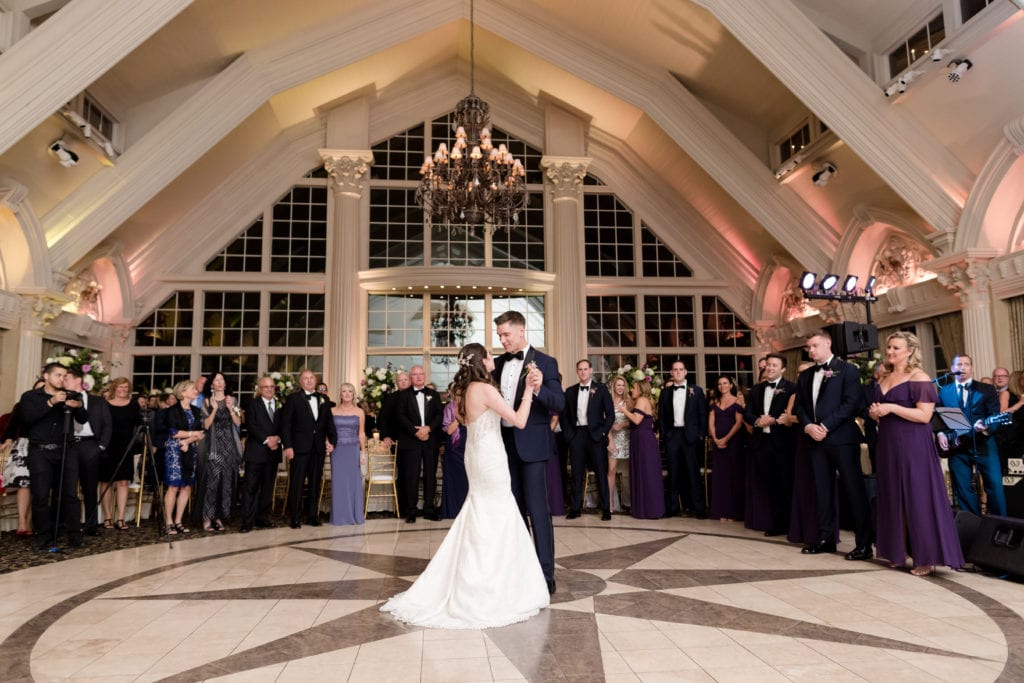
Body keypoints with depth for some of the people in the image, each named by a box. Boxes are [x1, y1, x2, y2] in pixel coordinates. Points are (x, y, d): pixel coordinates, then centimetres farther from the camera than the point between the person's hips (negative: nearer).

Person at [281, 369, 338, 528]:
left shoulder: (323, 399, 11)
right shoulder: (293, 399, -1)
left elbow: (329, 422, 13)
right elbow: (286, 424, -5)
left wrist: (332, 441, 2)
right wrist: (288, 446, -11)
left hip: (319, 448, 4)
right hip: (300, 448, -4)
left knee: (315, 483, 10)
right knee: (296, 483, 0)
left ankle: (312, 516, 19)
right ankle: (295, 518, 9)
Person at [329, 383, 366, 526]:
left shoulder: (359, 412, 4)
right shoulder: (332, 411, 4)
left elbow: (361, 434, 4)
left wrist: (363, 452, 0)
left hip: (353, 450, 0)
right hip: (337, 450, 0)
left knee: (354, 480, 2)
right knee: (338, 481, 2)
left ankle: (355, 515, 12)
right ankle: (339, 516, 11)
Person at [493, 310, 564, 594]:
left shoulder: (545, 362, -7)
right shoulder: (498, 363, 8)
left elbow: (559, 403, -13)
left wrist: (538, 388, -31)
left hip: (531, 444, -6)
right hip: (505, 443, 6)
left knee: (537, 509, -3)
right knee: (514, 507, 14)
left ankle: (545, 573, 5)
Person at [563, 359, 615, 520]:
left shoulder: (601, 389, 3)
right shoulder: (570, 391, 10)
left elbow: (610, 413, 1)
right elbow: (564, 414, 13)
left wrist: (603, 432, -6)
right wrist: (568, 432, 2)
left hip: (595, 434, -2)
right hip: (576, 434, 2)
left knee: (601, 472, 2)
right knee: (577, 472, 5)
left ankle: (606, 508, 10)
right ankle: (575, 508, 11)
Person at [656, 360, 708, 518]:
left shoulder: (696, 391, 4)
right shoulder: (665, 392, 9)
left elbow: (703, 414, 2)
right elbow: (661, 416, 11)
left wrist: (701, 435, -4)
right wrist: (663, 434, 2)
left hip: (690, 436, -2)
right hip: (672, 435, 2)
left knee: (693, 471, 0)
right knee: (674, 472, 5)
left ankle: (698, 507, 6)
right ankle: (673, 507, 11)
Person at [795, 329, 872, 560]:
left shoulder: (846, 370, -1)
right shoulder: (805, 376, 17)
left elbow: (852, 402, -11)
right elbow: (800, 406, 15)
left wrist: (826, 426, -16)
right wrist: (808, 426, -5)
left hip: (842, 438, -6)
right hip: (815, 439, 6)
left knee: (854, 489, -2)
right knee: (822, 490, 8)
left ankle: (864, 543, 4)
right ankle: (825, 538, 15)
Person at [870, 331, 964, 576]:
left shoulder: (918, 377, -8)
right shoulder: (884, 378, 13)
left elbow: (925, 415, -17)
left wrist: (892, 408, -19)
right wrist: (875, 413, 3)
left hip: (913, 445, -7)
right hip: (889, 444, 7)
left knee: (918, 497, -4)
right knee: (894, 498, 10)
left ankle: (926, 558, 4)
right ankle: (899, 552, 18)